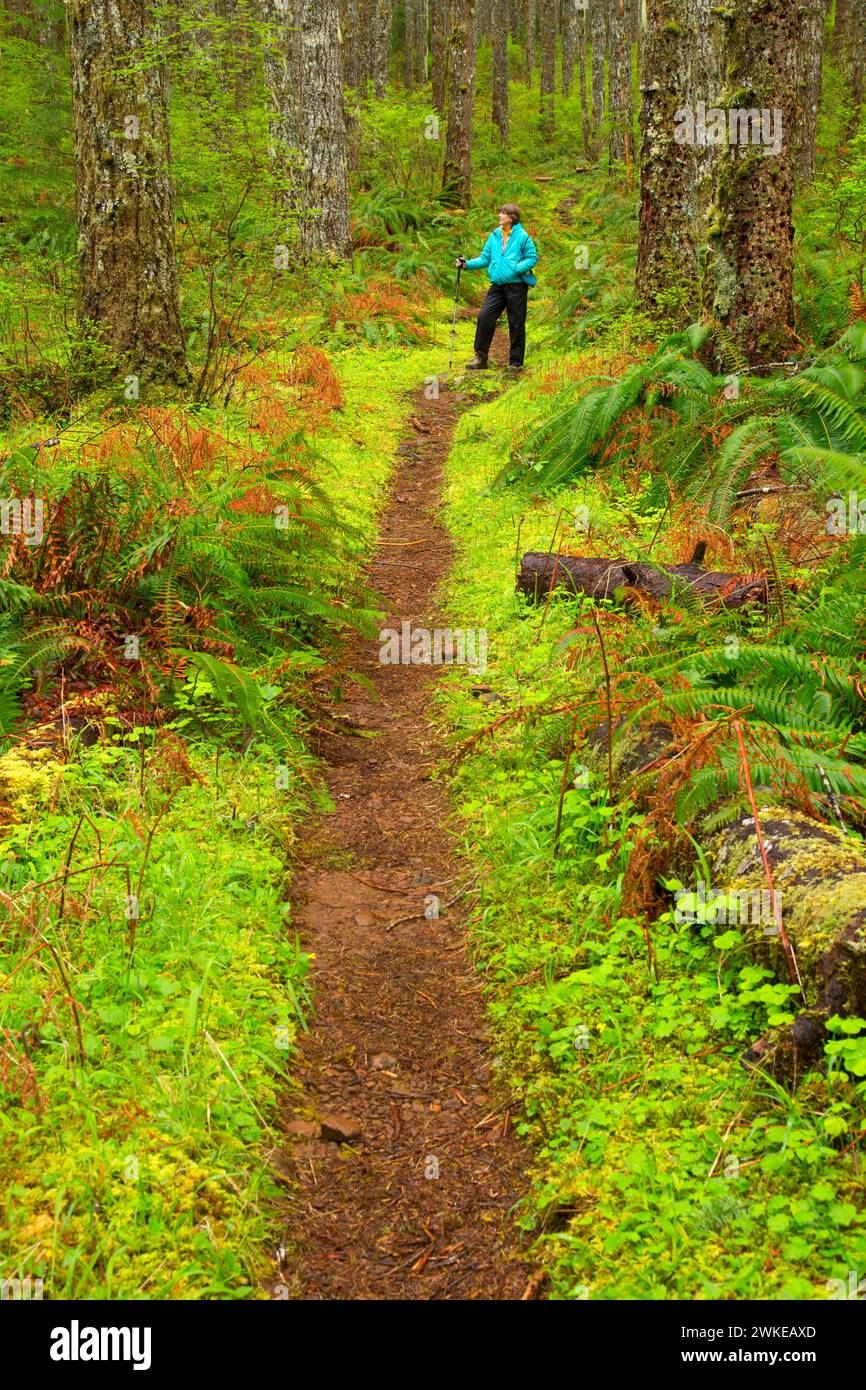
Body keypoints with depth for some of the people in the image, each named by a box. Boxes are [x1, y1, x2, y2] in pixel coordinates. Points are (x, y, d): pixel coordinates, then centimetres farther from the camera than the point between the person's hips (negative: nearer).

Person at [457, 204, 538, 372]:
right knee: (484, 317, -4)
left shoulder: (522, 236, -5)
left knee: (516, 324, 3)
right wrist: (467, 264, 0)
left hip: (516, 285, -5)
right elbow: (485, 258, 13)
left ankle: (516, 362, 13)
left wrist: (517, 269, -18)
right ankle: (480, 357, 6)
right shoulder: (494, 236, 10)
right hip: (497, 286, 5)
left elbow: (532, 258, -4)